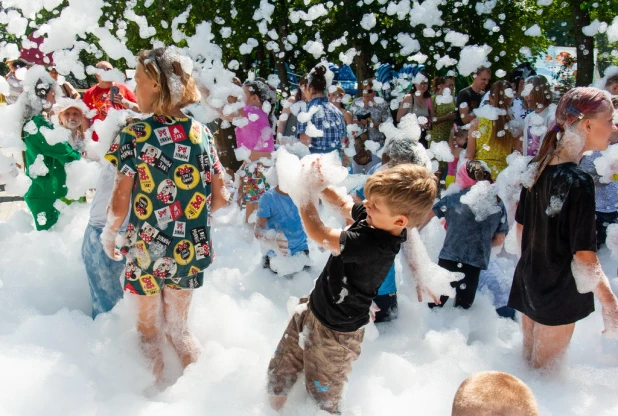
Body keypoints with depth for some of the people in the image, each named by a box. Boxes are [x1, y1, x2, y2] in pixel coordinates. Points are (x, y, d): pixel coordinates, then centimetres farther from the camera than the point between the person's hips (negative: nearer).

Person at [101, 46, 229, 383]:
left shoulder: (133, 135, -16)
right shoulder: (202, 133, -4)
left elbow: (119, 205, -16)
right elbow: (220, 198, -1)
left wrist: (108, 235, 4)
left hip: (146, 251, -3)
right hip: (190, 252, 4)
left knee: (149, 331, 22)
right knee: (177, 328, 25)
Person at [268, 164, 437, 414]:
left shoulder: (373, 246, -37)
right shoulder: (373, 220, -12)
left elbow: (318, 234, -31)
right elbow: (342, 205, 6)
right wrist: (317, 183, -10)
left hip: (334, 331, -8)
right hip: (314, 309, 8)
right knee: (279, 373, 25)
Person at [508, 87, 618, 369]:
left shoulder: (536, 168, -2)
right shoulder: (579, 182, -24)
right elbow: (584, 255, -22)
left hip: (528, 279, 7)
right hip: (559, 292, -7)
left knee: (528, 361, 23)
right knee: (544, 371, 13)